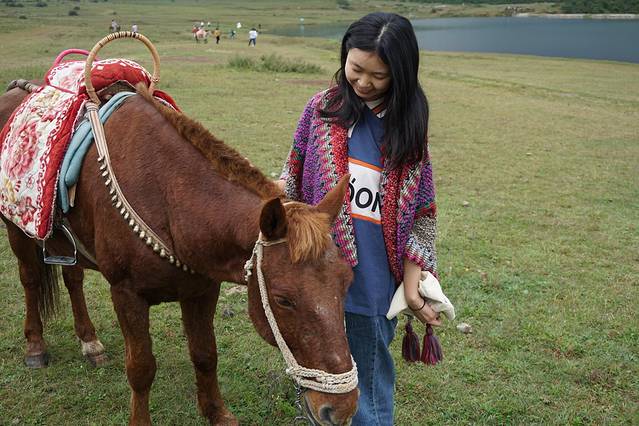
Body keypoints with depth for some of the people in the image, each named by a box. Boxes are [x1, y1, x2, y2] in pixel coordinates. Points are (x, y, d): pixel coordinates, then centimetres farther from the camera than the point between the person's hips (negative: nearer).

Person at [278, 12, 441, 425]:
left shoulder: (408, 124, -3)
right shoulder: (323, 108, -3)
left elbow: (420, 210, 0)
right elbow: (293, 178, 5)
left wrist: (413, 280, -3)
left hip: (376, 279, -1)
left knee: (371, 372, 15)